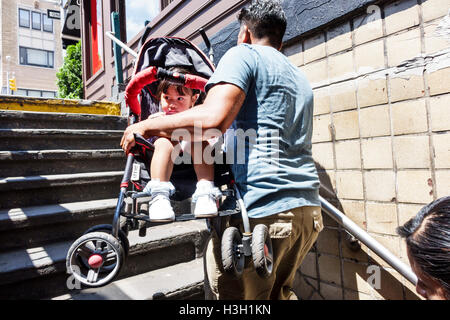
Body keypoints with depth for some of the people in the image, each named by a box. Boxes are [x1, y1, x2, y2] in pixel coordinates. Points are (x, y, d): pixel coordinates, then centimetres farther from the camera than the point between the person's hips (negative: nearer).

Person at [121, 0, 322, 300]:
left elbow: (213, 119, -19)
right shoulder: (300, 77, 24)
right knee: (280, 293, 26)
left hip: (262, 210, -9)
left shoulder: (244, 53, -1)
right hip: (309, 210, 9)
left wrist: (147, 125, -6)